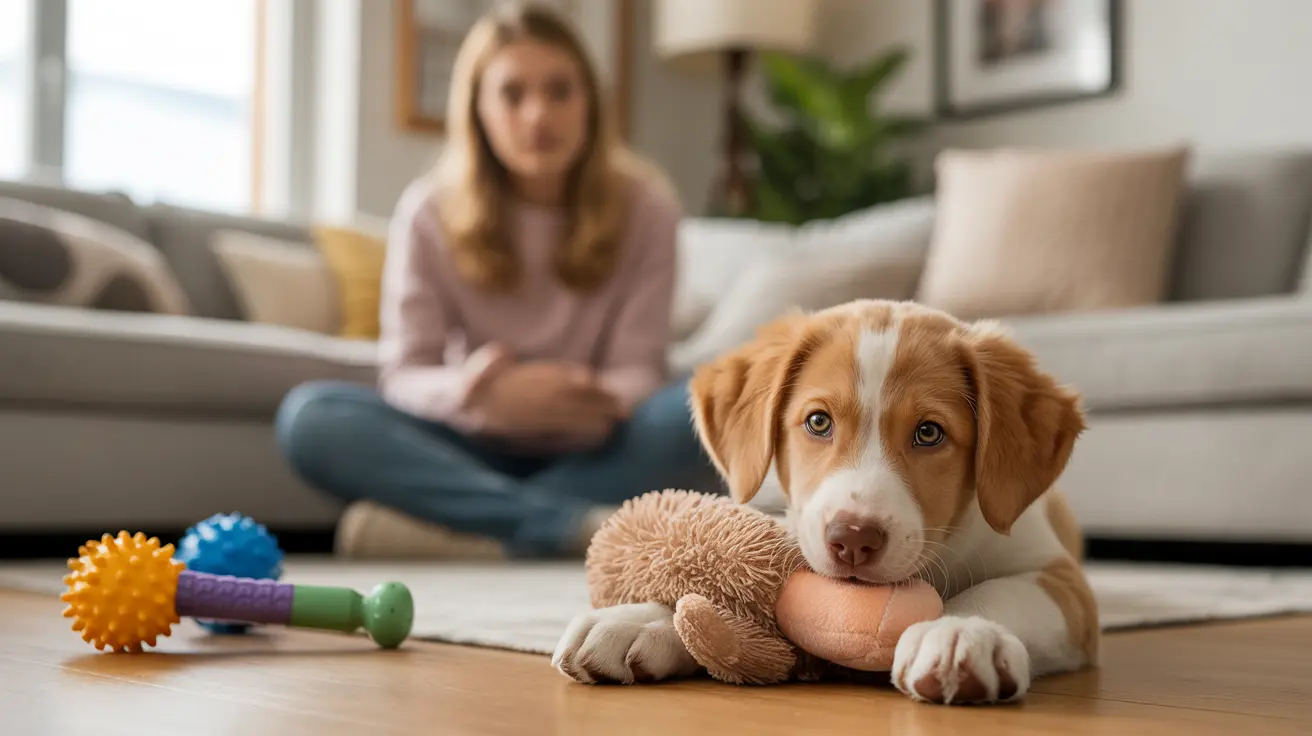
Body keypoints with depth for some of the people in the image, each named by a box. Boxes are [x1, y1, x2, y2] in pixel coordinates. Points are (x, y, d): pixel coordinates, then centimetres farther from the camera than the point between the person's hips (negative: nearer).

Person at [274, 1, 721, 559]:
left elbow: (637, 371, -9)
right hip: (480, 447, 1)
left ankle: (456, 528, -34)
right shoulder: (430, 212, -5)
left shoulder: (644, 204, -5)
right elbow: (404, 373, -10)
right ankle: (574, 526, -37)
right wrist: (472, 390, -35)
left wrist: (598, 400, -35)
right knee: (310, 414, -25)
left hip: (592, 455, 0)